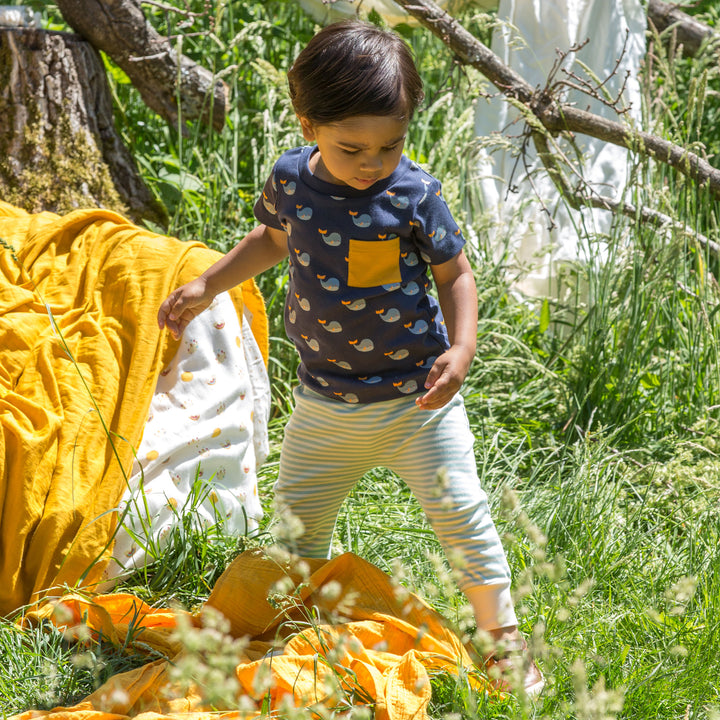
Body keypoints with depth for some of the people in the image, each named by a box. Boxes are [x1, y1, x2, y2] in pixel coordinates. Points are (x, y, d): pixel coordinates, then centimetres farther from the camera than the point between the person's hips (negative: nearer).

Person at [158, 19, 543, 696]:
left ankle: (502, 634, 18)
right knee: (295, 526, 13)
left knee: (462, 516, -3)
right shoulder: (290, 179, -7)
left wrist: (461, 348, -19)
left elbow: (455, 275, -5)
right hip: (325, 406, 3)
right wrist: (206, 285, 13)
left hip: (416, 398, -3)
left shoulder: (414, 194, -15)